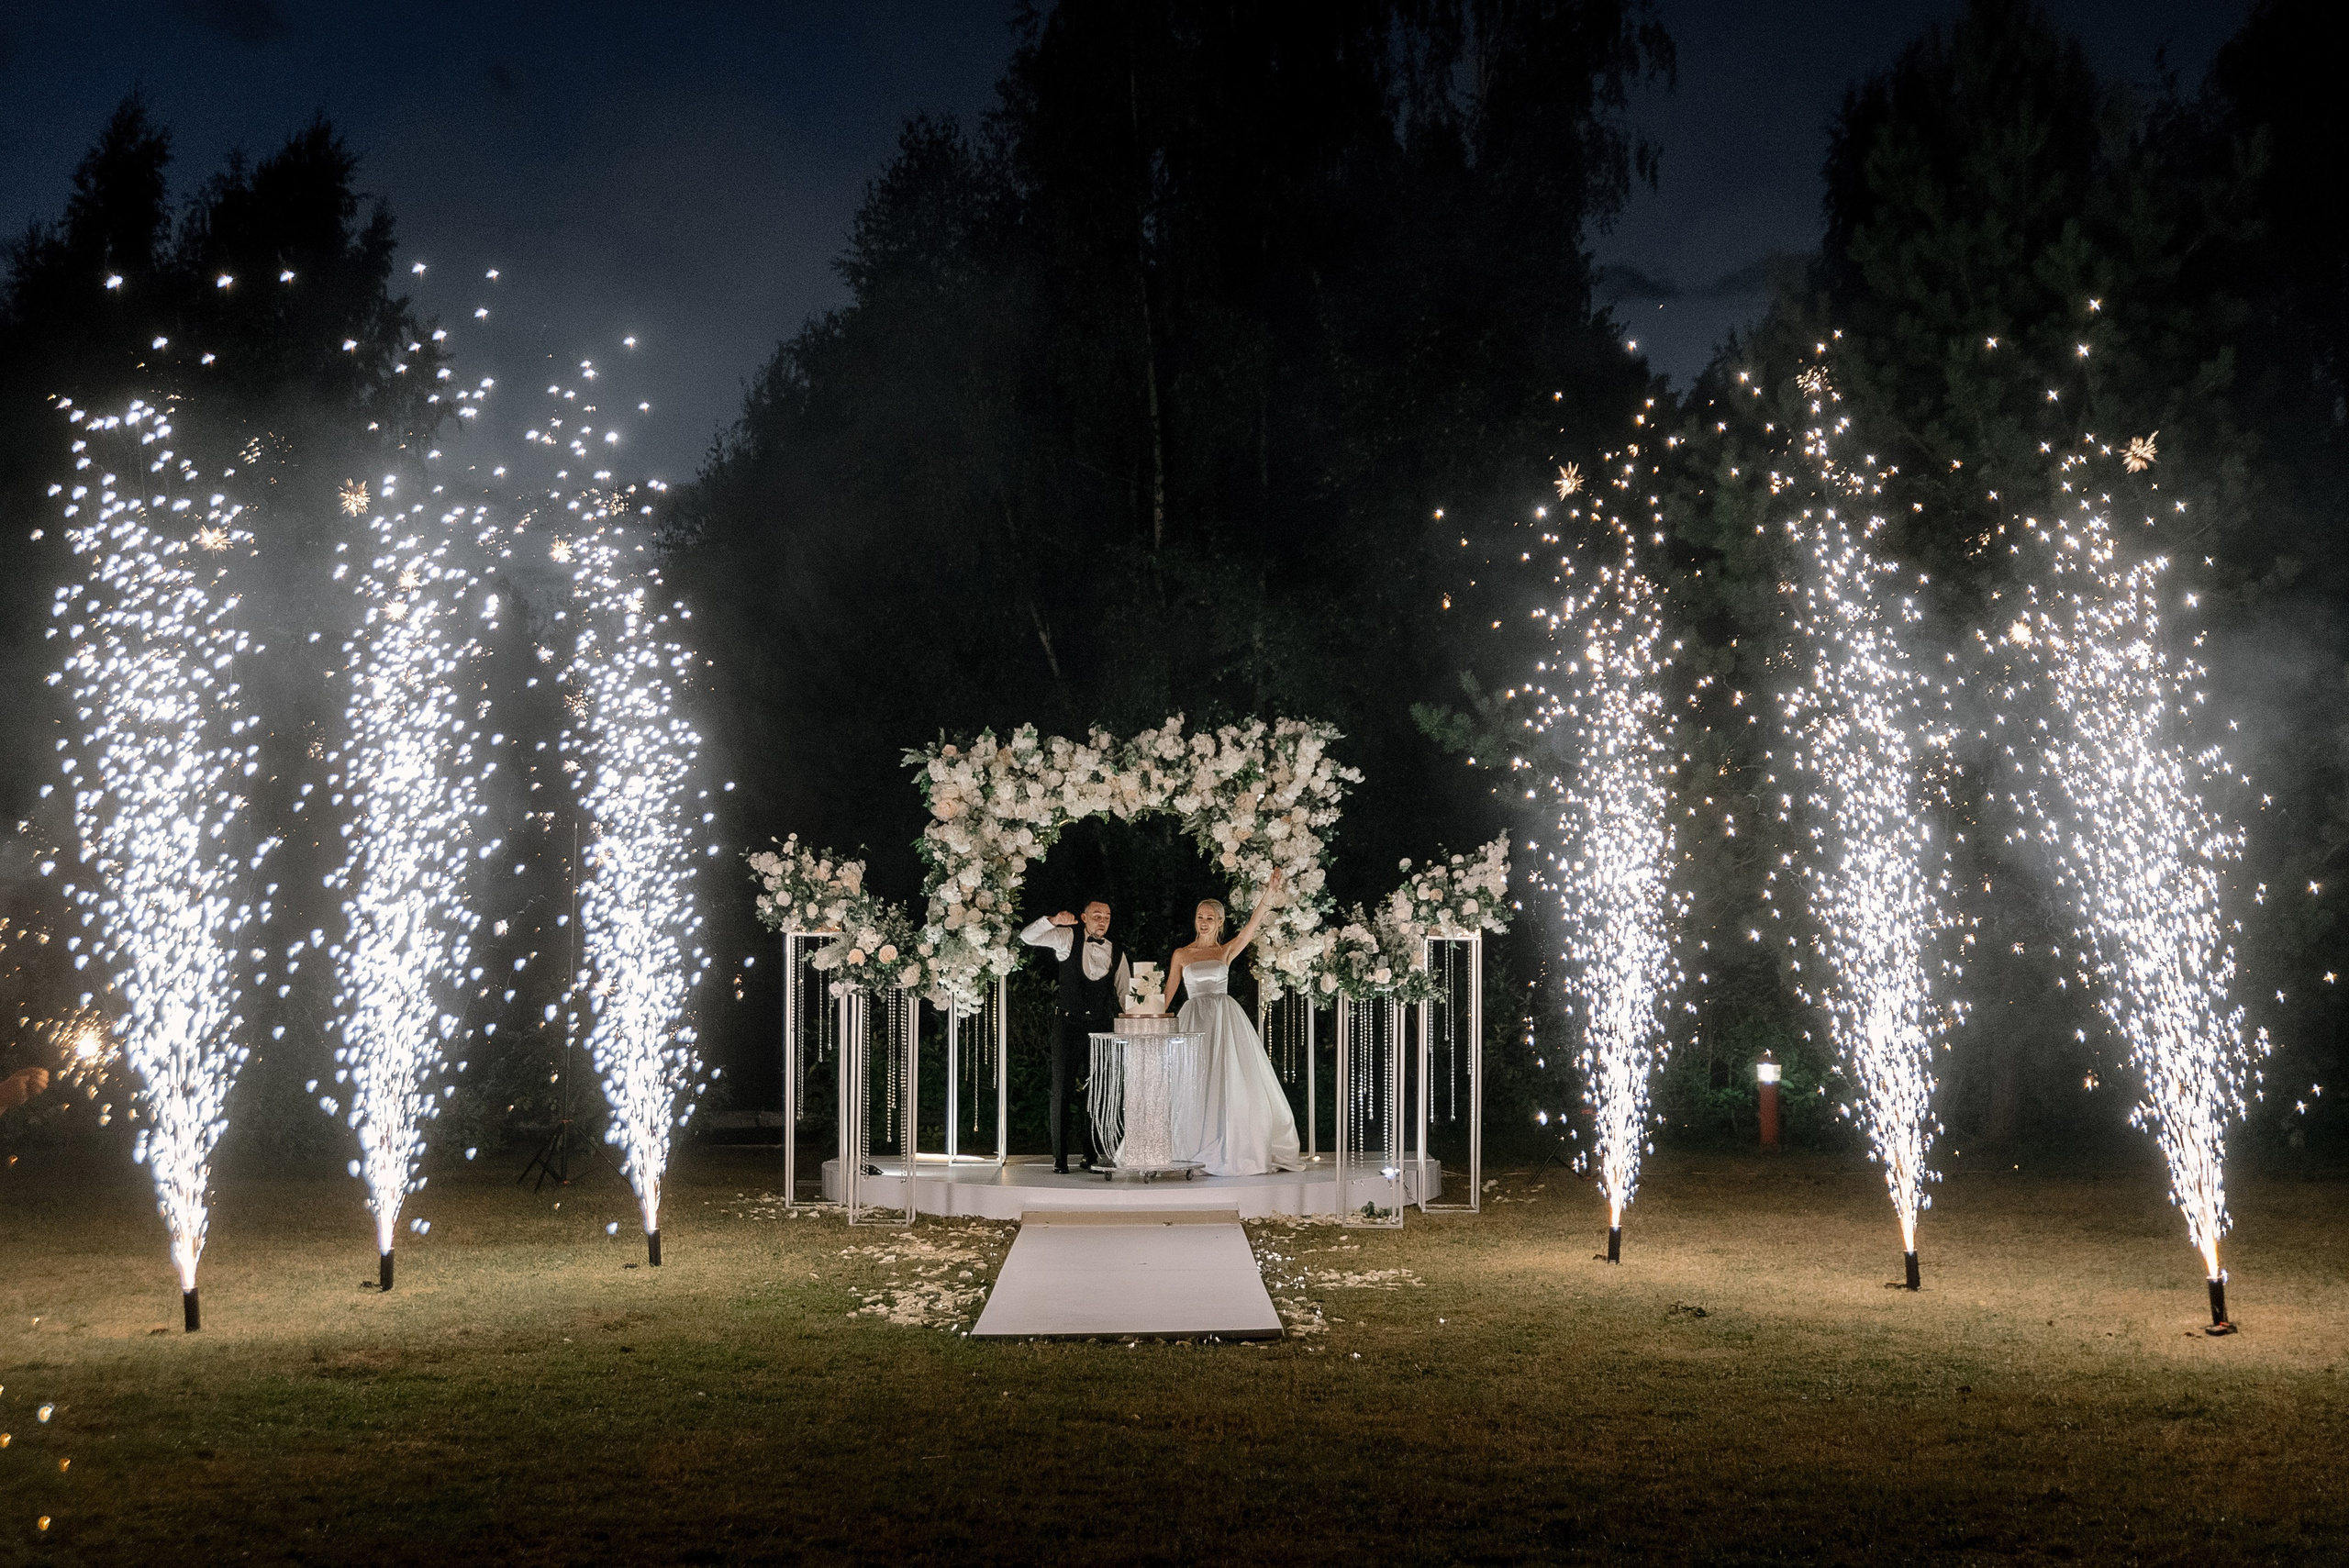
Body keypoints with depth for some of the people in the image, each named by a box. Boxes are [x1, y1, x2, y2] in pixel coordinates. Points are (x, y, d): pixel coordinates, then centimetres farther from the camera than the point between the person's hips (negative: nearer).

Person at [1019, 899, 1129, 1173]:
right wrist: (1053, 921, -24)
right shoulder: (1068, 939, 2)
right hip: (1069, 1025, -2)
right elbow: (1028, 937, -8)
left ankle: (1092, 1154, 16)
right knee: (1062, 1090, -2)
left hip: (1102, 1028, 2)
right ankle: (1060, 1157, 4)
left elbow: (1124, 995, 17)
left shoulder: (1116, 953, 10)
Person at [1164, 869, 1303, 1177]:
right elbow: (1168, 993, 9)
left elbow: (1253, 925, -4)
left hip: (1225, 1019, 0)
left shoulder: (1226, 951, 8)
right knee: (1195, 1088, -1)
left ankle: (1234, 1150, 3)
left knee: (1232, 1083, -4)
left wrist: (1269, 893, -15)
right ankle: (1197, 1152, 6)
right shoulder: (1181, 954, 10)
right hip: (1194, 1021, 1)